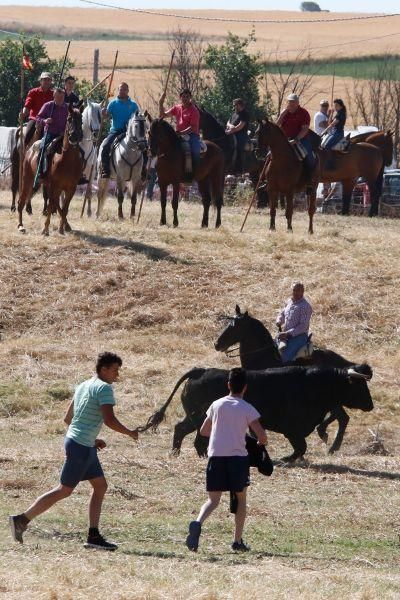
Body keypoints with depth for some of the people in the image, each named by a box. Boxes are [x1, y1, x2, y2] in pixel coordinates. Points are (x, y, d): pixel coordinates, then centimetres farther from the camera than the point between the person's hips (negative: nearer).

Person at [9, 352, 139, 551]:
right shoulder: (104, 388, -12)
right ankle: (22, 520, -2)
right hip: (81, 446, -10)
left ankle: (93, 536, 6)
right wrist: (130, 433, -6)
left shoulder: (83, 386, 16)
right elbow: (109, 420, -22)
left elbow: (68, 418, 21)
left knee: (100, 486, 10)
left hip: (80, 443, 10)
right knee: (64, 490, -4)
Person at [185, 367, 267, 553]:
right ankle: (238, 541, 13)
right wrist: (260, 443, 17)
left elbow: (203, 431, 19)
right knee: (241, 498, 15)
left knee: (213, 499, 3)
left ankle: (198, 523, -28)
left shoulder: (217, 405, 9)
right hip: (237, 457, -2)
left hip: (215, 456, 2)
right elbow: (262, 436, -7)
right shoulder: (248, 409, -2)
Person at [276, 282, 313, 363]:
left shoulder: (305, 306, -13)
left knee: (284, 357, -28)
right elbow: (282, 313, 28)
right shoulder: (289, 302, 11)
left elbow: (303, 326, -18)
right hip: (286, 335, 8)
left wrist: (287, 334, -23)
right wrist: (279, 321, 3)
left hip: (299, 336, -8)